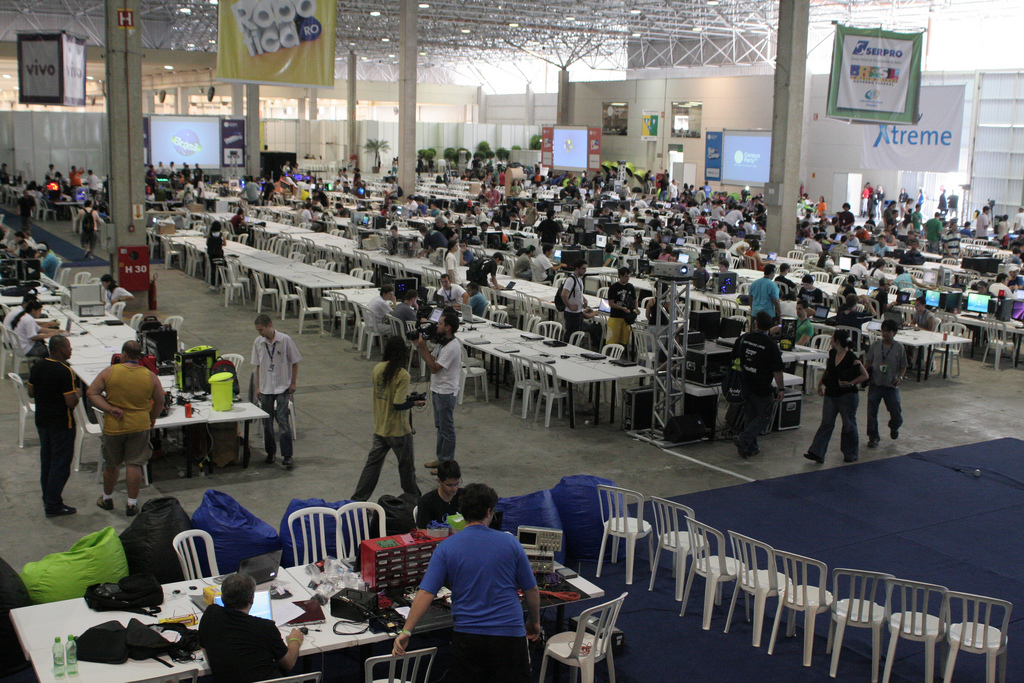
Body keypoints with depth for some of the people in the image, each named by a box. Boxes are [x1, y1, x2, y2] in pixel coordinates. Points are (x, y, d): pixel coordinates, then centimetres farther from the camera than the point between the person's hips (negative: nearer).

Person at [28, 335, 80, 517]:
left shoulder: (37, 367, 1)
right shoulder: (65, 371, -23)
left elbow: (31, 392, 12)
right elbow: (71, 403, -24)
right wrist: (77, 394, -4)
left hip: (41, 420, 8)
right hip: (61, 424, -8)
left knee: (46, 461, 19)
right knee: (61, 463, 1)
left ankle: (48, 499, 30)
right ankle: (53, 505, 5)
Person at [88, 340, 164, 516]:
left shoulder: (109, 372, -6)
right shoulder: (150, 376, -4)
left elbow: (91, 393, -8)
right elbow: (160, 402, 4)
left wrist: (109, 409, -11)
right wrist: (152, 418, 19)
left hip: (113, 427, 0)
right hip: (139, 425, 0)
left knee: (111, 465, 16)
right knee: (134, 465, 3)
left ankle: (107, 498, 33)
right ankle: (132, 504, 3)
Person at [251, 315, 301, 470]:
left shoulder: (285, 340, -10)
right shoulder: (258, 342, 0)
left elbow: (294, 362, -2)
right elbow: (258, 366, 9)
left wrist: (293, 383, -4)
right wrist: (258, 387, 8)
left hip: (283, 387, -4)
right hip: (265, 387, 4)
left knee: (283, 420, -8)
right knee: (267, 422, 10)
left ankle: (287, 456, -4)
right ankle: (270, 451, 25)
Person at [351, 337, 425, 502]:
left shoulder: (377, 369, -2)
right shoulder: (402, 375, -21)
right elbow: (399, 404, -25)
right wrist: (415, 402, -7)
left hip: (379, 427, 6)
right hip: (398, 430, -5)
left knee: (373, 462, 14)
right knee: (407, 465, 13)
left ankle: (358, 498, 14)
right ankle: (413, 497, 28)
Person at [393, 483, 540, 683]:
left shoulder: (445, 548, -2)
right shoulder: (510, 542, -1)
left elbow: (426, 593, -9)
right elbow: (531, 590, 5)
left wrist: (406, 631, -5)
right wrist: (534, 622, 21)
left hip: (466, 635, 1)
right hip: (509, 633, 0)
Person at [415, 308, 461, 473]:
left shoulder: (452, 347, -24)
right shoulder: (441, 342, 6)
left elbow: (434, 367, -23)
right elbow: (430, 359, 12)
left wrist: (423, 347, -20)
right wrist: (419, 345, 1)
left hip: (446, 392, -10)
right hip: (437, 389, 10)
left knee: (447, 428, 1)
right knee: (440, 426, 19)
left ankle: (447, 463, 10)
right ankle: (440, 458, 31)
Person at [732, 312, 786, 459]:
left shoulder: (744, 338, -1)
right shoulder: (771, 345, -16)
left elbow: (735, 358, 11)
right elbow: (777, 370, -13)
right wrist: (781, 388, -5)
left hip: (745, 385, 5)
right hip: (762, 388, -5)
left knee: (749, 415, 16)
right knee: (764, 416, 8)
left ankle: (750, 447, 20)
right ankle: (744, 439, -7)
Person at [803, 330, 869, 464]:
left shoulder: (851, 358, -16)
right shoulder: (832, 354, 5)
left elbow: (865, 375, -12)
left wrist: (850, 383, -23)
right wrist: (821, 382, 12)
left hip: (847, 396, -6)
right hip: (831, 395, 6)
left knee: (849, 425, 7)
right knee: (826, 424, 2)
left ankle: (850, 454, 22)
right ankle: (817, 452, -2)